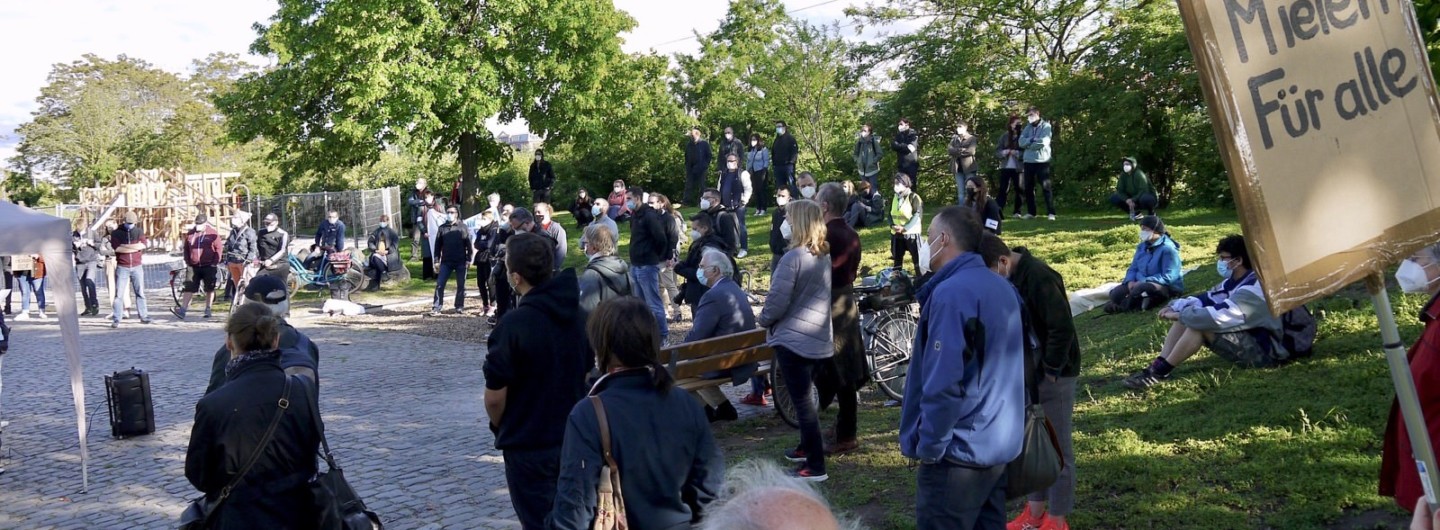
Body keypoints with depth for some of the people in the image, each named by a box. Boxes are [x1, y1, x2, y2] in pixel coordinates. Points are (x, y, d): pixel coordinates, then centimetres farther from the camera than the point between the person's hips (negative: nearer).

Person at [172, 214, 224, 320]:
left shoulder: (213, 233, -3)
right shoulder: (190, 234, 8)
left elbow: (219, 248, -3)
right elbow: (186, 249, 14)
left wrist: (215, 262, -8)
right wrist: (188, 263, 6)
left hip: (209, 266, -3)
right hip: (194, 267, 3)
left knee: (209, 289, 6)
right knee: (189, 288, -3)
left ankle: (208, 310, 16)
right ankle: (182, 310, -7)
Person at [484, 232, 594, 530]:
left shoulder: (514, 324, -22)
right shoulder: (579, 314, -1)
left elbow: (495, 397, -17)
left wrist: (500, 427, 3)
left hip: (528, 444, -6)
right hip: (574, 436, 6)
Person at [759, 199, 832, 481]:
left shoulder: (793, 257, -18)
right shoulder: (825, 256, 8)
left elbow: (777, 302, -18)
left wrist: (763, 319, 1)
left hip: (793, 339, -8)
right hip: (821, 339, 8)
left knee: (801, 400, -4)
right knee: (805, 396, 22)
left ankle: (815, 466, -2)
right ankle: (807, 448, 35)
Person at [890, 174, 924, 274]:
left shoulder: (913, 197, -11)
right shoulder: (895, 197, 10)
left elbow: (917, 216, -17)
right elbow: (890, 214, 12)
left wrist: (904, 228, -23)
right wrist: (892, 225, -10)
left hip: (911, 233, -6)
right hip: (896, 233, 6)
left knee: (917, 258, 1)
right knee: (897, 259, 14)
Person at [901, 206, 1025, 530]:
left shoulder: (951, 293, -19)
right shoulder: (1002, 288, 10)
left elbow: (944, 383, -23)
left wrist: (929, 446, -15)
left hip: (959, 451, -9)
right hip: (998, 444, 9)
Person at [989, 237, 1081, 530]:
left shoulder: (1039, 277, -24)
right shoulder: (1009, 279, 3)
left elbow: (1062, 328, -25)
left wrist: (1050, 371, -18)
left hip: (1053, 376, -9)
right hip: (1028, 375, 9)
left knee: (1057, 448, 2)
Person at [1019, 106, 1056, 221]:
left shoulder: (1046, 126, -2)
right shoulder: (1027, 128, 14)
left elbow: (1044, 142, -16)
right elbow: (1021, 142, 1)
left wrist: (1029, 144, -7)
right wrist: (1032, 140, -15)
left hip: (1042, 161, -5)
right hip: (1028, 161, 6)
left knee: (1046, 187, -7)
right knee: (1028, 188, 8)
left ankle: (1051, 212, -7)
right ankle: (1030, 212, 16)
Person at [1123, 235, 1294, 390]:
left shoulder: (1255, 287, -23)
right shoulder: (1234, 282, 9)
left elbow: (1220, 316, -32)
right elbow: (1206, 299, 12)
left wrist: (1180, 315, -23)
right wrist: (1176, 307, -6)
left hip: (1264, 349, -10)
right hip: (1246, 340, 10)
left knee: (1199, 324, -27)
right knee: (1188, 316, 0)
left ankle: (1161, 371, -20)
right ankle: (1158, 365, -12)